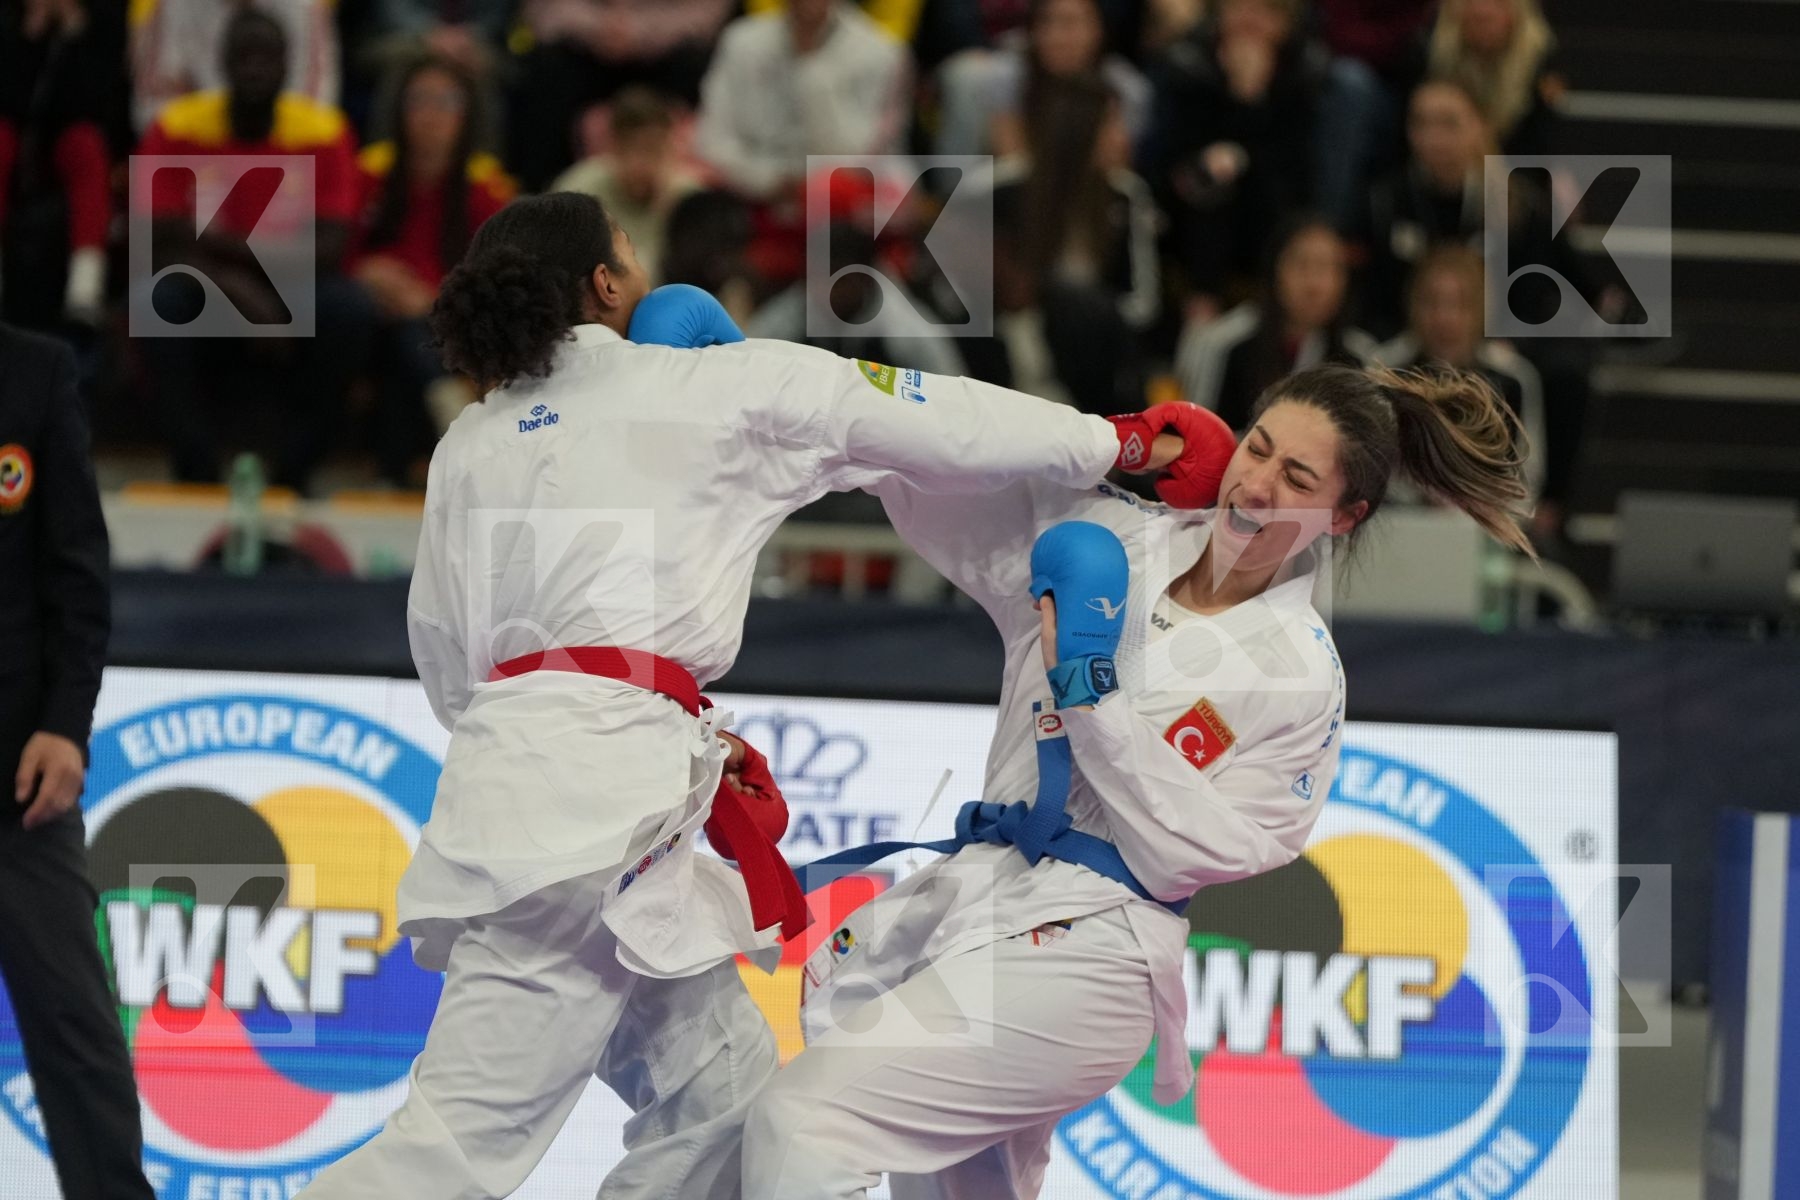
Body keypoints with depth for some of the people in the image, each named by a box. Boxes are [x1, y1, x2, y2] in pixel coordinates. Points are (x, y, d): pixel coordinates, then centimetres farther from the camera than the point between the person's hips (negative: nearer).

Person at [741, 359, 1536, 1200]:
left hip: (1081, 950, -7)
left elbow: (1200, 852, -12)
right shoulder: (1108, 540, 7)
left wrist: (1091, 693, -17)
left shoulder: (1300, 677, -6)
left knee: (805, 1120, -22)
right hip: (970, 894, 7)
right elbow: (929, 495, 9)